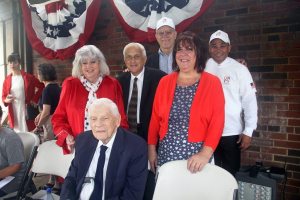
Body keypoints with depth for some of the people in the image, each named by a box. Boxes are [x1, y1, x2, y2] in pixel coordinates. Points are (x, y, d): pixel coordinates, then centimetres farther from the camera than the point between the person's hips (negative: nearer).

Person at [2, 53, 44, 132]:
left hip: (27, 111, -3)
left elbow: (41, 86, 3)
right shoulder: (7, 80, 7)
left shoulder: (28, 77, -2)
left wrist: (35, 99, -2)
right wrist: (7, 100, -10)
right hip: (14, 113, 3)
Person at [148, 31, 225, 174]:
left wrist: (205, 154, -19)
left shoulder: (213, 83, -3)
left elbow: (216, 122, -9)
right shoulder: (165, 82, 4)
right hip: (165, 155, 3)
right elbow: (155, 118, 7)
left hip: (197, 159, -2)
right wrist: (151, 148, 4)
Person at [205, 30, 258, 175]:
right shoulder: (204, 68, 1)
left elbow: (250, 101, -6)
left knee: (230, 171, 13)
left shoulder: (239, 69, -5)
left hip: (231, 132, -2)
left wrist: (248, 131, -9)